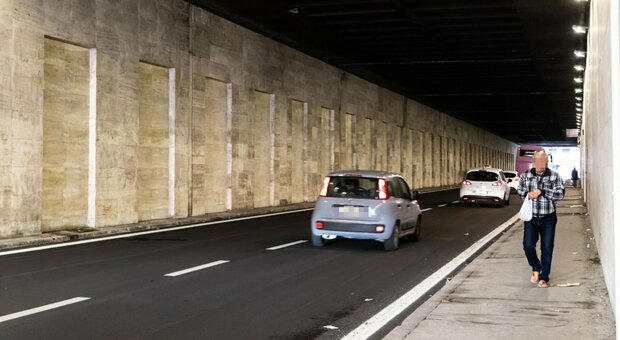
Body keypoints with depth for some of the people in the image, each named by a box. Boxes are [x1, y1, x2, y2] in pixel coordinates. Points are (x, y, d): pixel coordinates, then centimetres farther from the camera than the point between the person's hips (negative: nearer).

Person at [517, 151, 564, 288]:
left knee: (547, 249, 2)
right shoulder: (526, 175, 3)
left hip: (548, 219, -1)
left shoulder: (554, 176, -4)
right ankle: (536, 268, 24)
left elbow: (560, 194, -12)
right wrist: (527, 194, -10)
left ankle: (544, 277, 16)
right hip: (531, 217, 2)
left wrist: (542, 192, -22)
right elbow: (519, 190, 12)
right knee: (528, 246, -4)